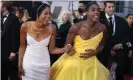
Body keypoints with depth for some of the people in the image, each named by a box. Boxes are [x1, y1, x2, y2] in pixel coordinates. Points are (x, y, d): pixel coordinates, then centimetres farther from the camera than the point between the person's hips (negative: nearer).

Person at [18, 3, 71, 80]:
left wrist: (64, 49, -21)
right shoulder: (26, 26, -11)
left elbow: (52, 49, -4)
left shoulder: (52, 28, -10)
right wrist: (20, 65, 0)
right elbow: (22, 46, 0)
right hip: (28, 63, -1)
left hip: (44, 65, 1)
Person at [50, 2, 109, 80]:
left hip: (91, 63, 3)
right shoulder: (76, 27, -16)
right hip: (74, 60, -3)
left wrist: (95, 52, -11)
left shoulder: (102, 28, -8)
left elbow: (101, 45, 7)